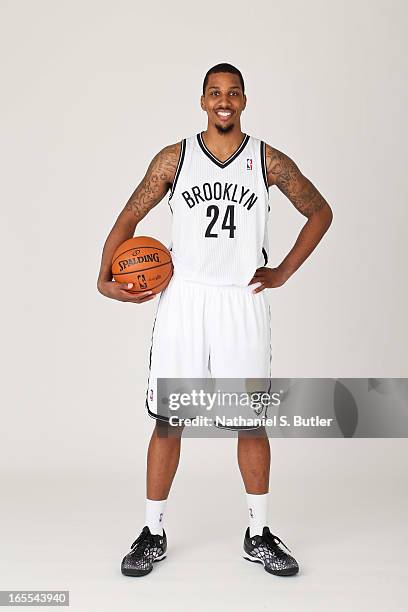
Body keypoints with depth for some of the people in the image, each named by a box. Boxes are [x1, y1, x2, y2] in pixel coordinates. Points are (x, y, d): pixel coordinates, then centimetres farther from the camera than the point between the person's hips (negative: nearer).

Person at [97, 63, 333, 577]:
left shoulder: (269, 161, 3)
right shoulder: (174, 158, 3)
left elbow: (320, 212, 13)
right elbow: (130, 217, 8)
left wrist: (283, 272, 6)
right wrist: (105, 279, -4)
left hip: (242, 301, 0)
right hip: (183, 298, 0)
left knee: (251, 420, 6)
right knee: (168, 419, 3)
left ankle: (258, 536, 21)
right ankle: (153, 534, 19)